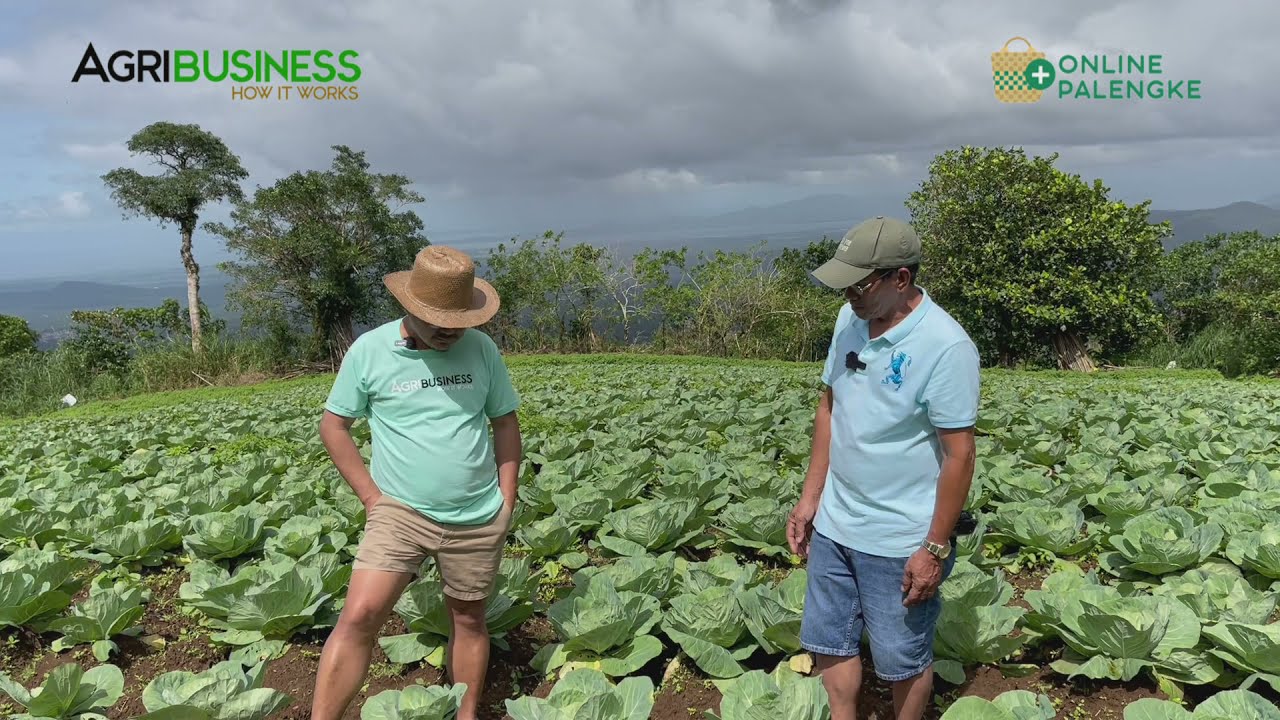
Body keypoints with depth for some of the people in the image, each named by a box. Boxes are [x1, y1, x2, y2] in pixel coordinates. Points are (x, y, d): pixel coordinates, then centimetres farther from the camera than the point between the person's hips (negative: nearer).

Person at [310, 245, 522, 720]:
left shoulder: (482, 349, -4)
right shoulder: (369, 350, -9)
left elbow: (506, 424, 6)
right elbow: (333, 425, 0)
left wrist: (507, 500, 0)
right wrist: (372, 496, -6)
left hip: (479, 518, 2)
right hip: (400, 512, -1)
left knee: (469, 619, 13)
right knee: (359, 616, -12)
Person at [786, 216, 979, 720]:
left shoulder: (946, 347, -21)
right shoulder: (849, 319, -1)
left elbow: (959, 455, -18)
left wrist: (935, 549, -16)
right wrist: (810, 498, 8)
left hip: (901, 541, -6)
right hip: (834, 525, 6)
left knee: (902, 660, 13)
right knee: (829, 642, 18)